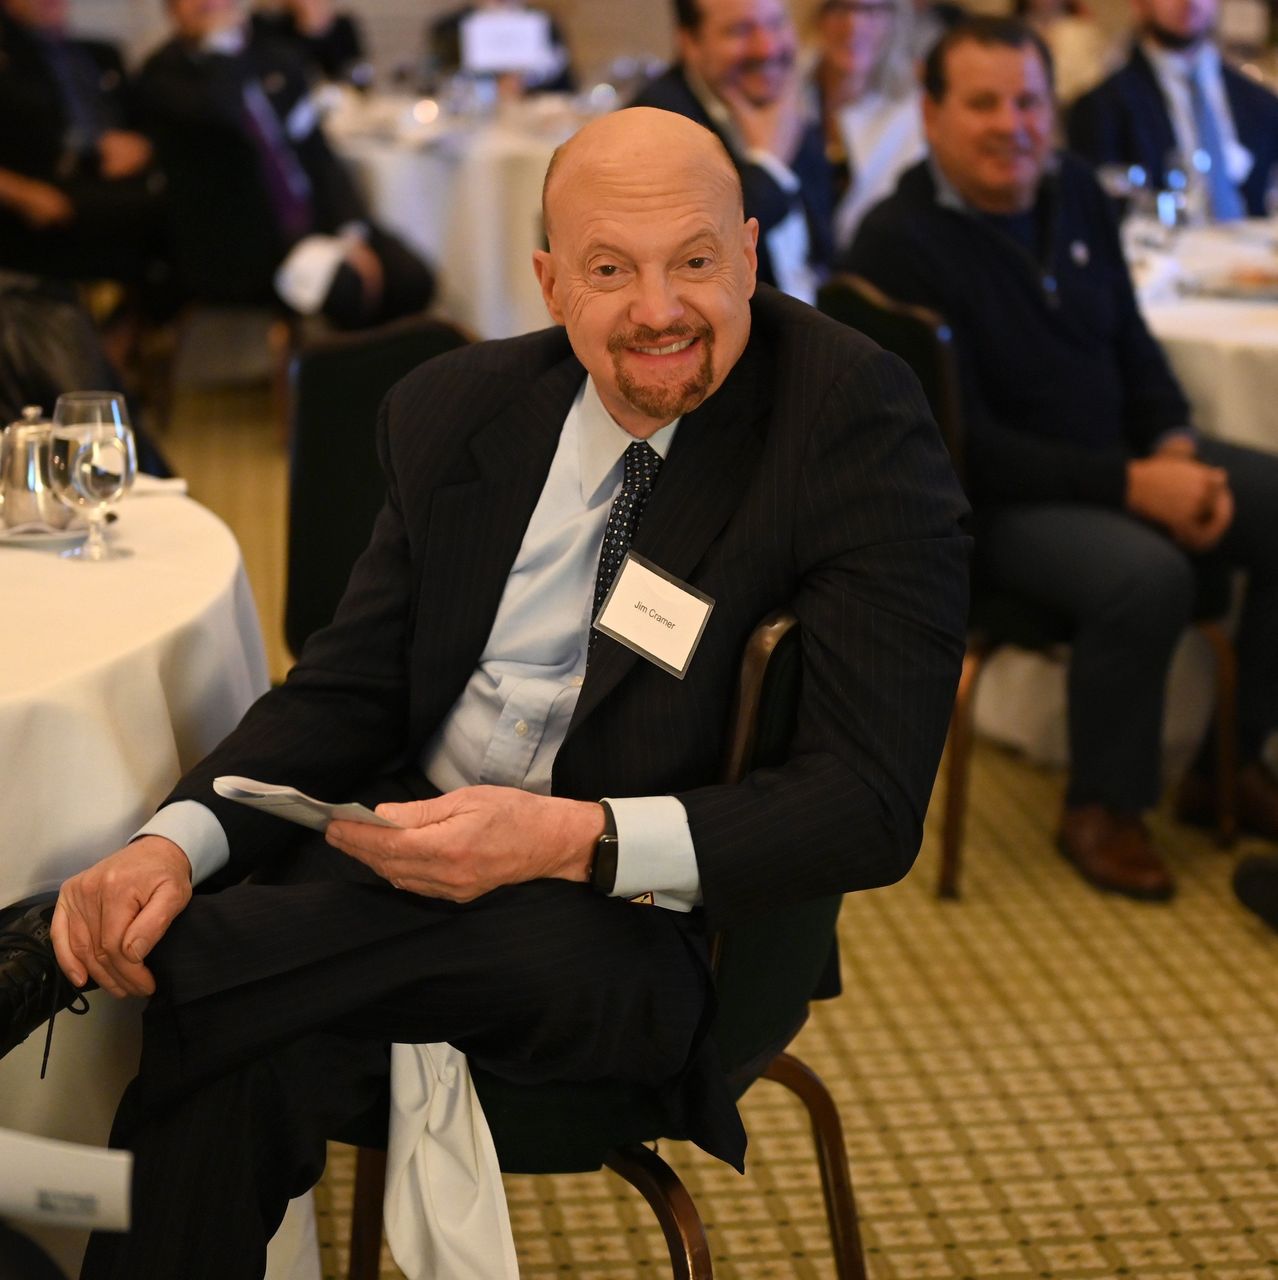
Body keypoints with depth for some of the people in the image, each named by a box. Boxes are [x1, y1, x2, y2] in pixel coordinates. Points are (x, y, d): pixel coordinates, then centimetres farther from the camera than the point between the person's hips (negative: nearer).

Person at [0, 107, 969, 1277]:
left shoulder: (860, 424, -11)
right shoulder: (455, 410, 7)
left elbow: (872, 801, -15)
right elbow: (351, 686, 10)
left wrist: (572, 839, -27)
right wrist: (176, 842, -10)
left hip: (646, 922, -4)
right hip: (421, 849, 5)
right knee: (247, 1047, -27)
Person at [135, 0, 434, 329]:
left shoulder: (277, 61, 12)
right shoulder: (161, 75, -6)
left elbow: (319, 157, 9)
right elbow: (219, 108, -29)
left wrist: (353, 236, -6)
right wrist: (222, 39, -11)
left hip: (314, 224, 6)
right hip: (234, 248, -6)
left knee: (412, 279, -17)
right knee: (344, 285, -31)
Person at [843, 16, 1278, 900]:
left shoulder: (1073, 190, 4)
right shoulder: (899, 244, -18)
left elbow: (1132, 343, 14)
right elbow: (963, 447, -21)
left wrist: (1176, 448, -7)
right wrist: (1131, 487, -26)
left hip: (1122, 458, 8)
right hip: (992, 502, -8)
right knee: (1145, 575, -34)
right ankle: (1101, 809, -8)